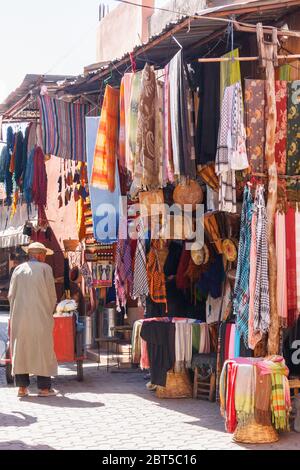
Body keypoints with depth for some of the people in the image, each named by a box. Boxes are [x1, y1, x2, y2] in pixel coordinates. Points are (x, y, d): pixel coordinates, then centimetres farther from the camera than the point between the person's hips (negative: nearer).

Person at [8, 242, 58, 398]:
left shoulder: (18, 270, 7)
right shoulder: (45, 268, -3)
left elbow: (11, 295, 8)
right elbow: (52, 295, -2)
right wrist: (49, 312, 14)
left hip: (19, 316, 3)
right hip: (40, 316, -3)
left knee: (20, 349, 8)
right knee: (43, 349, 2)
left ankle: (22, 387, 7)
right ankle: (44, 387, 2)